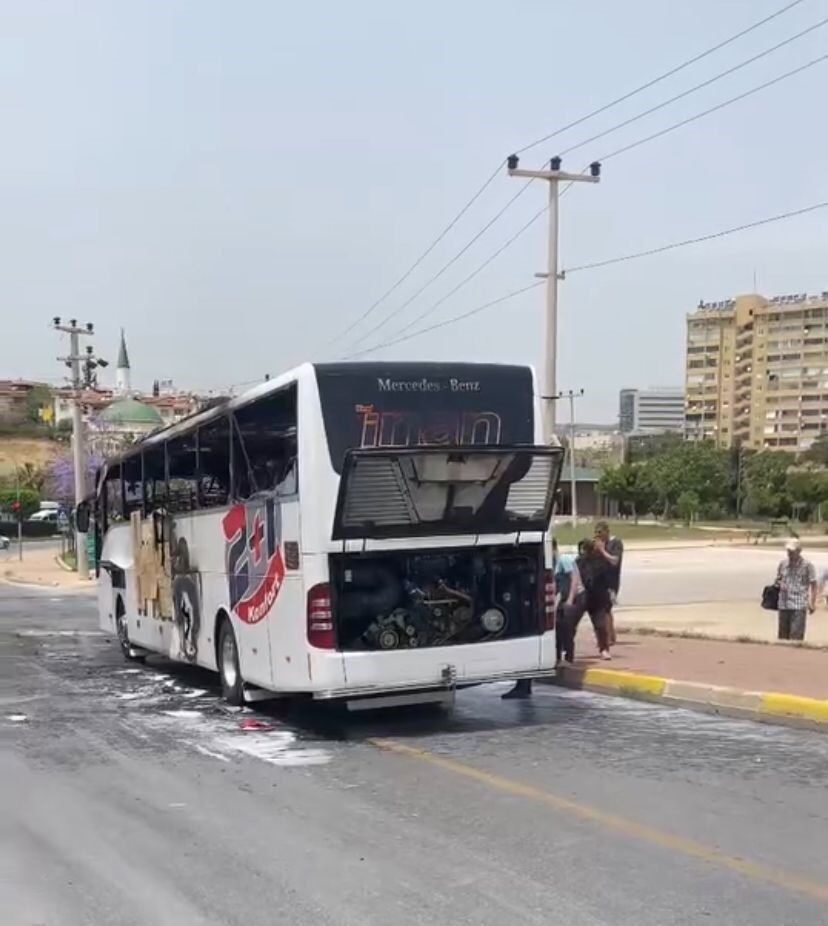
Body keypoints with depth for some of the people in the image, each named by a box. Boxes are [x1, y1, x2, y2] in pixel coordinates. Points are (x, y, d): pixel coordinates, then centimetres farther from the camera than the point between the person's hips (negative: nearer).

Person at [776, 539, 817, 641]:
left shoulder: (807, 565, -2)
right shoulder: (783, 564, 10)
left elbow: (813, 585, -1)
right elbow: (778, 579, 24)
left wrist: (812, 603, -9)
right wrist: (778, 584, 2)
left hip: (799, 606, -5)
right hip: (783, 605, 5)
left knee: (796, 635, -11)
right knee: (783, 634, 10)